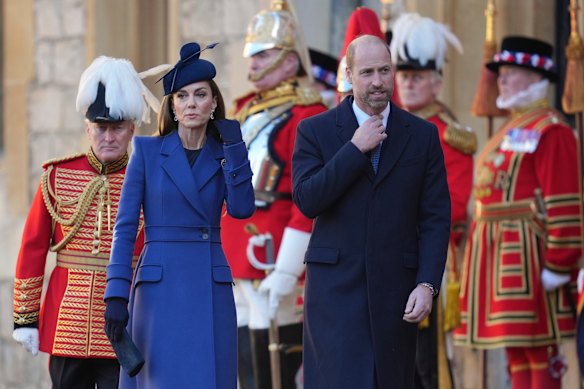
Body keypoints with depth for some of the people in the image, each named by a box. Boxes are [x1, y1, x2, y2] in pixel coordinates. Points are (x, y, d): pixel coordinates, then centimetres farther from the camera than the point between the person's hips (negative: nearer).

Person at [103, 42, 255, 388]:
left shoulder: (225, 155, 11)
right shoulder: (147, 151, 4)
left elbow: (242, 208, -7)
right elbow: (125, 227, 0)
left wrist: (234, 147, -8)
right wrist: (117, 296, -8)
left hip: (211, 291, 3)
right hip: (160, 291, -2)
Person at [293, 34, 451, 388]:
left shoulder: (423, 135, 7)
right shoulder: (315, 131, 4)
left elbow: (436, 218, 4)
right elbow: (306, 200, -9)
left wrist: (427, 284, -7)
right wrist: (355, 149, -12)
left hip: (396, 291, 2)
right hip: (336, 287, -2)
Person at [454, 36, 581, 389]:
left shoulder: (551, 130, -9)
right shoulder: (512, 130, 20)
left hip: (527, 252, -9)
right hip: (500, 253, 9)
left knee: (538, 347, -7)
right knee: (516, 349, 9)